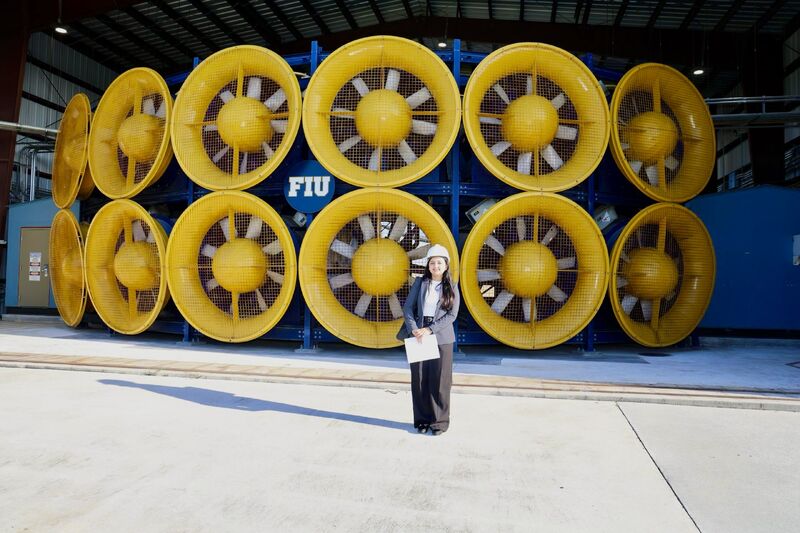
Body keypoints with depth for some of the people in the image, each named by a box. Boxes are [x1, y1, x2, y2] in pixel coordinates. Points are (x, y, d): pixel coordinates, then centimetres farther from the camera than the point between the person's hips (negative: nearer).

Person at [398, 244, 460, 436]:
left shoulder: (452, 287, 3)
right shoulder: (420, 283, 6)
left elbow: (452, 315, -4)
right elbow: (408, 307, 2)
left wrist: (430, 329, -14)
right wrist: (414, 329, -13)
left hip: (441, 338, -1)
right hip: (418, 336, 1)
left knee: (439, 381, 2)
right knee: (419, 379, 5)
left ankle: (440, 421, 14)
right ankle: (422, 419, 17)